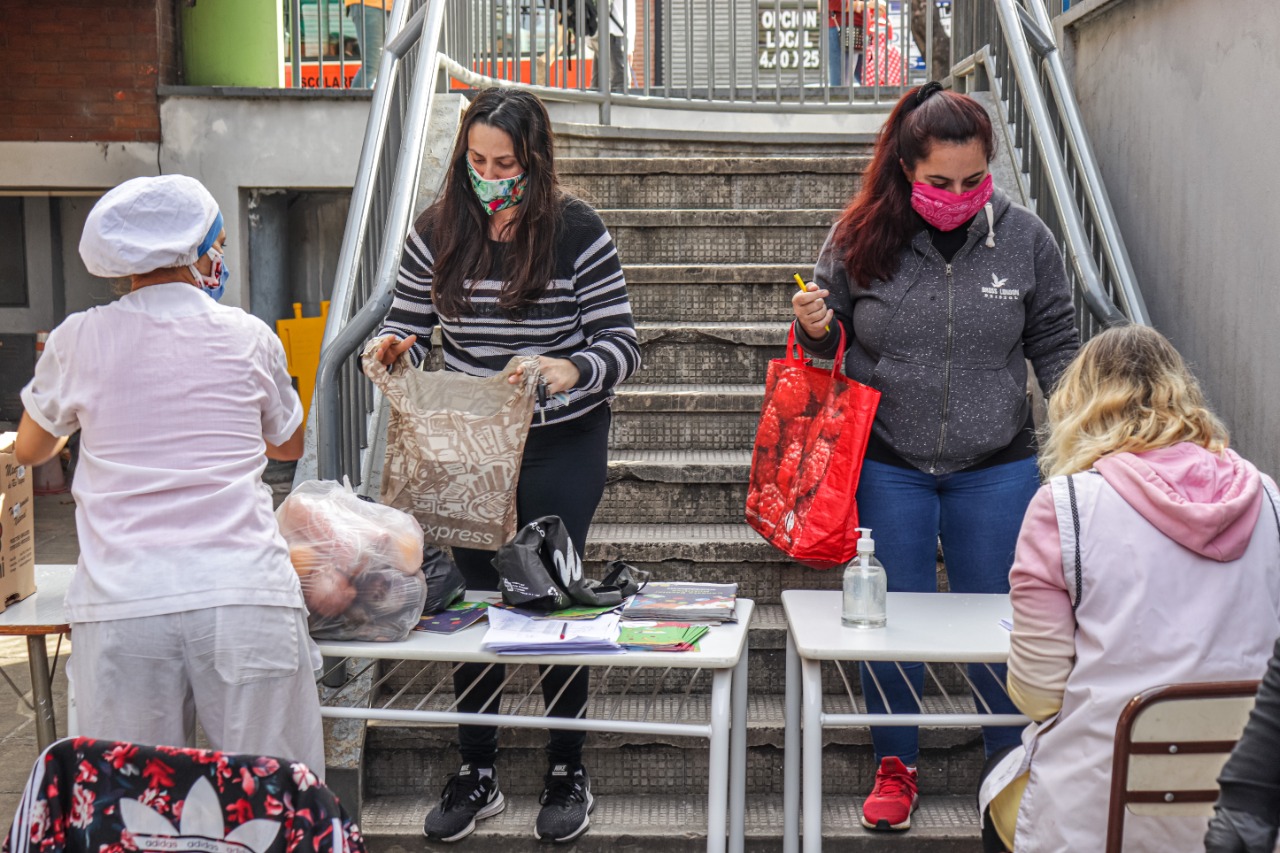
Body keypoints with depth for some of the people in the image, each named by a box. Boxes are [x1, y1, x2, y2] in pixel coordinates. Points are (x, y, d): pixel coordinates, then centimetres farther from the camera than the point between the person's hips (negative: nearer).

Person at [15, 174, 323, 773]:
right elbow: (288, 445, 26)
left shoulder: (78, 341, 7)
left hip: (121, 605, 1)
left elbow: (29, 450, 25)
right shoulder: (249, 337, 8)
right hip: (245, 597, 0)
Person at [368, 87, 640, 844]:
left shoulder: (578, 231, -10)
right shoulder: (437, 231, 0)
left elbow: (622, 342, -11)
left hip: (561, 446, -3)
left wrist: (570, 372, -31)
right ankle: (477, 775, 23)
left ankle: (569, 774, 21)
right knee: (473, 599, 8)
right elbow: (410, 328, 7)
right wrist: (392, 350, -17)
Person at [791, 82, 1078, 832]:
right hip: (888, 466, 0)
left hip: (995, 468, 0)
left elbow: (1056, 346, 5)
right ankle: (896, 768, 31)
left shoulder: (1025, 237, -3)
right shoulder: (860, 238, -5)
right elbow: (831, 343, 8)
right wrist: (816, 328, -14)